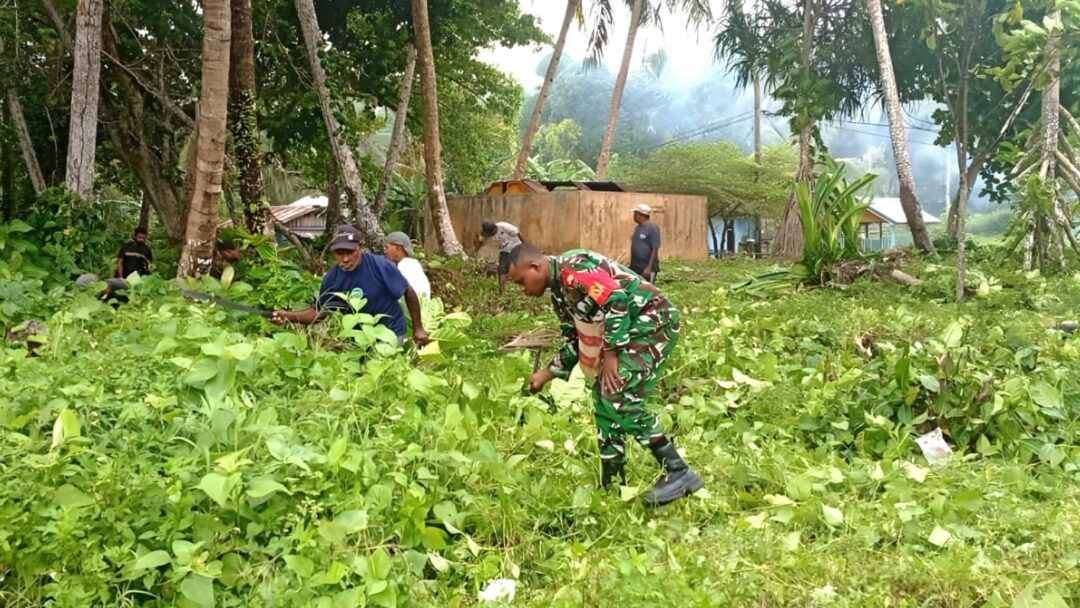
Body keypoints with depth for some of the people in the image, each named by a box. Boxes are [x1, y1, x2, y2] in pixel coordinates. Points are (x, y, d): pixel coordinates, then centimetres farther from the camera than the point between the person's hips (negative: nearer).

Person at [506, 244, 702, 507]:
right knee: (604, 397, 10)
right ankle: (612, 484, 18)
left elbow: (616, 300, -25)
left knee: (620, 397, -19)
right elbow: (575, 341, 22)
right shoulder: (560, 292, 15)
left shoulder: (572, 269, -17)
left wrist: (610, 353, -19)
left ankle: (679, 473, -14)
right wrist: (547, 374, 17)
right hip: (633, 328, 11)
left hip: (654, 320, -11)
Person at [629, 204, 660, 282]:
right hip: (635, 268, 8)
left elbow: (655, 249, -16)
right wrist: (631, 265, 17)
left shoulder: (652, 228, -13)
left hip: (647, 268, -8)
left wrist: (649, 268, -21)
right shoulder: (638, 228, 13)